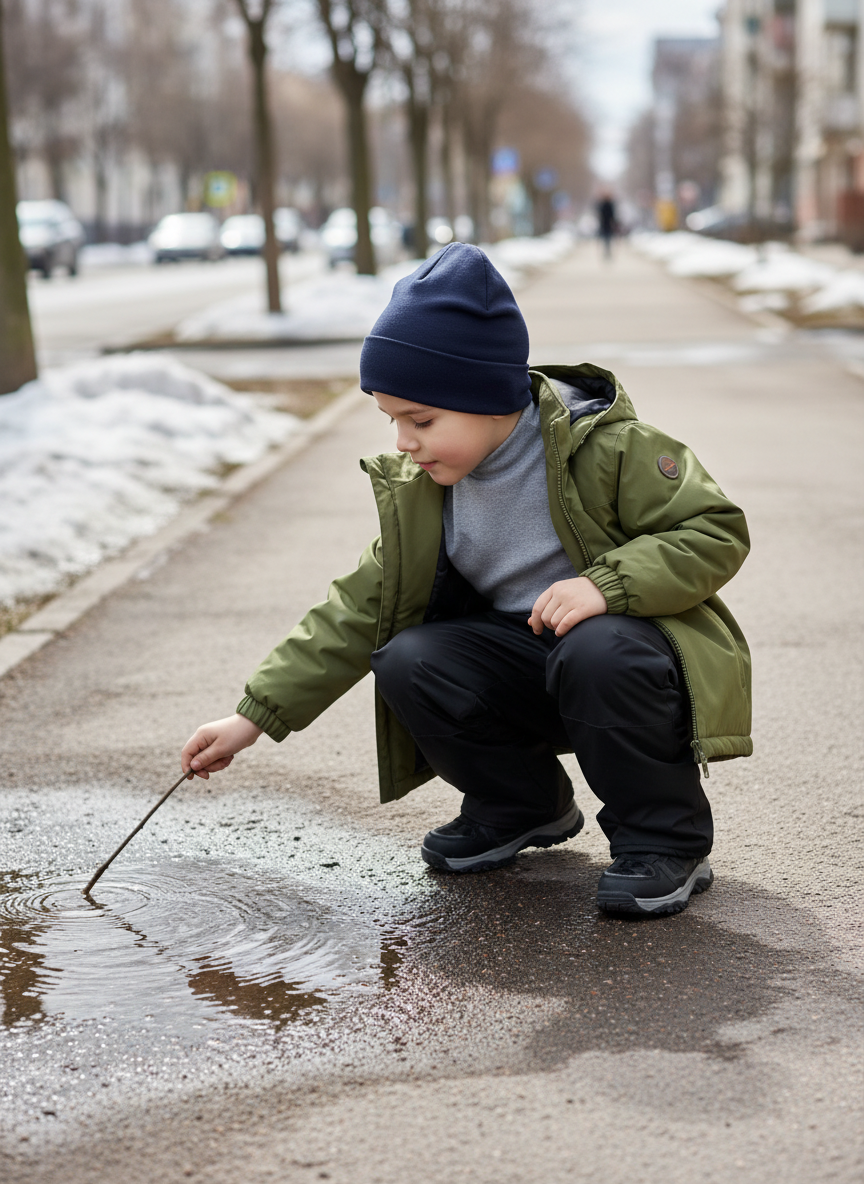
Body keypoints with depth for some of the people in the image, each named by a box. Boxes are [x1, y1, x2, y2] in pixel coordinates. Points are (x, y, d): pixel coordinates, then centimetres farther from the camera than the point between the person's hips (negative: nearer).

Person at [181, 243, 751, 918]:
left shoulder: (607, 449, -18)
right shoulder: (416, 490, -1)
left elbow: (718, 532, -17)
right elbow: (360, 610, 2)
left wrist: (609, 583, -33)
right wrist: (256, 716, -4)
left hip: (628, 645, -5)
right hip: (519, 665, 5)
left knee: (595, 652, -38)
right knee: (407, 663, -20)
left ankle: (666, 836, -14)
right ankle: (523, 804, 6)